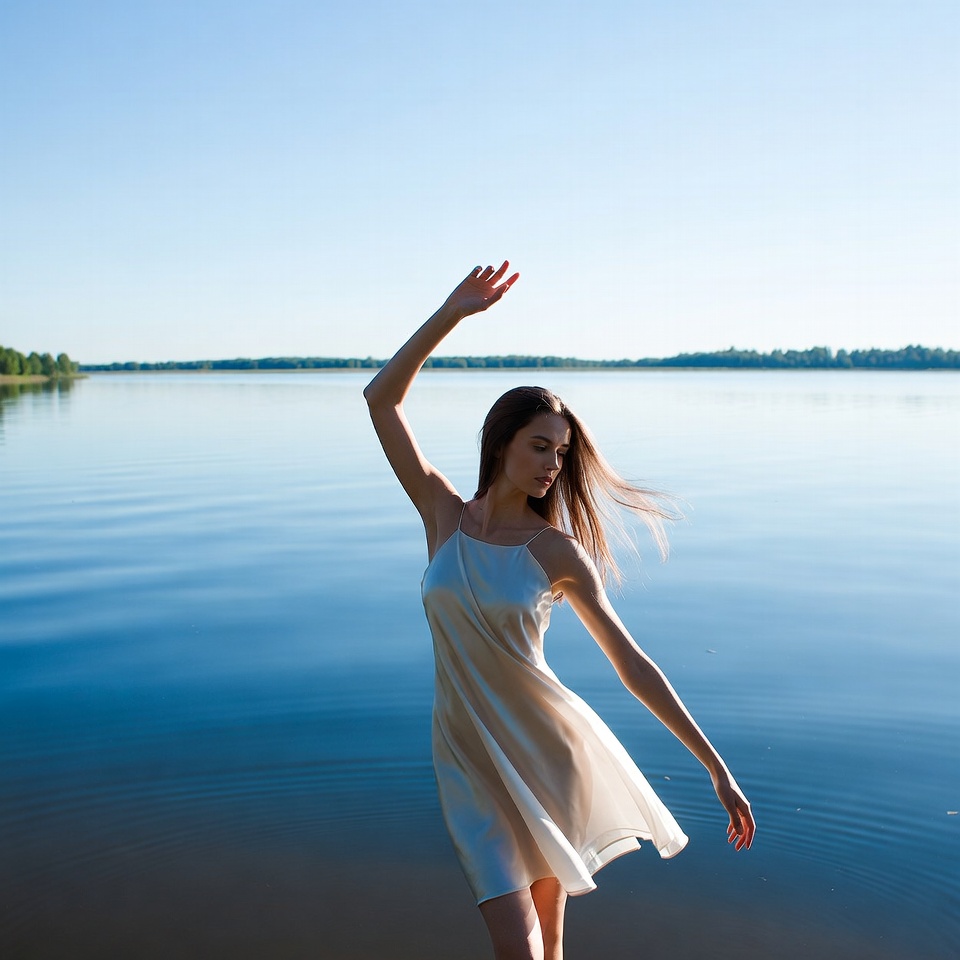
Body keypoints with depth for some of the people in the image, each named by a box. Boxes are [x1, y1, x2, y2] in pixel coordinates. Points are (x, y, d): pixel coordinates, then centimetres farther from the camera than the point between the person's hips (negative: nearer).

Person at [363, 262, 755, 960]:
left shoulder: (558, 551, -6)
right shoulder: (443, 516, -1)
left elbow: (633, 665, -3)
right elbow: (382, 399, -4)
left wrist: (715, 767, -4)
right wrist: (450, 314, -12)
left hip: (548, 749, 0)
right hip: (470, 757, 0)